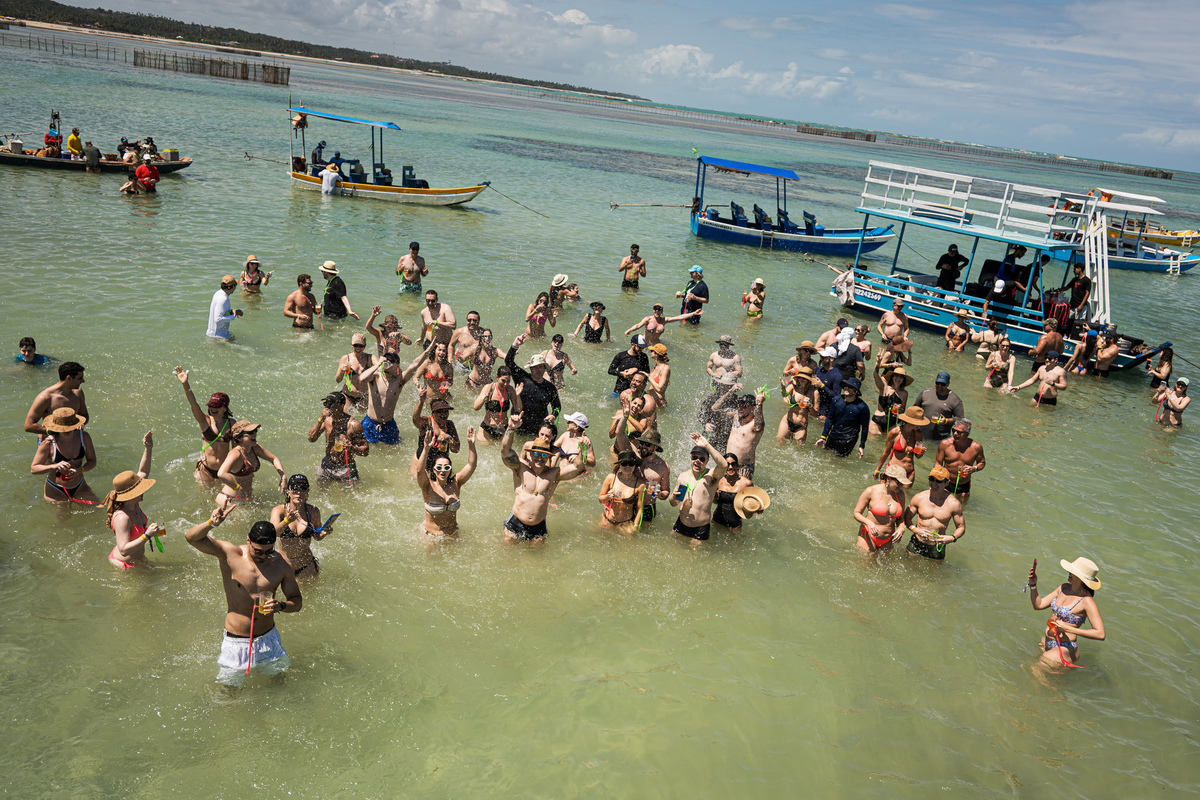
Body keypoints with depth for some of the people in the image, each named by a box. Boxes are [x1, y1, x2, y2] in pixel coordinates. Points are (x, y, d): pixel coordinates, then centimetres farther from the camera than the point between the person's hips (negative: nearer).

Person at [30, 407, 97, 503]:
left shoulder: (84, 437, -8)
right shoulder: (48, 443, -17)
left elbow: (92, 461, 0)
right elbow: (33, 469, -14)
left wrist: (79, 470, -20)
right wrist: (55, 466, -31)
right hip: (55, 490, -3)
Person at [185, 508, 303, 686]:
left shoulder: (281, 564, -10)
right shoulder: (229, 554, -16)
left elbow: (297, 601, -1)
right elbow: (191, 537, -27)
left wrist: (280, 606, -23)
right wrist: (211, 523, -47)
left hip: (268, 638, 3)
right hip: (236, 641, -2)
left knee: (276, 675, 20)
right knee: (230, 686, 10)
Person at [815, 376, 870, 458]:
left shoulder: (862, 407, -11)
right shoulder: (837, 400, 0)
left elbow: (865, 428, -3)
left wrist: (862, 446, -3)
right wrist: (823, 437, 8)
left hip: (848, 441, -5)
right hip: (832, 437, 5)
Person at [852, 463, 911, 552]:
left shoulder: (900, 494, -1)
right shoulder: (871, 491, -13)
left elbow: (900, 517, 12)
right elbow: (857, 513, -9)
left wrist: (901, 528, -9)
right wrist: (869, 523, -27)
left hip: (888, 540, 4)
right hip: (869, 536, -4)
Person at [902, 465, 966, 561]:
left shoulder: (954, 504, -12)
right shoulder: (919, 498, -10)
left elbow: (961, 527, -2)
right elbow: (906, 517, 2)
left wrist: (952, 538, -21)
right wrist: (915, 529, -17)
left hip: (937, 548, 0)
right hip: (916, 545, 1)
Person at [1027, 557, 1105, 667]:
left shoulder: (1087, 602, -20)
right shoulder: (1064, 588, 3)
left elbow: (1100, 634, -24)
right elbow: (1038, 605, 8)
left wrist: (1068, 628, -25)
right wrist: (1033, 585, -7)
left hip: (1064, 650, -8)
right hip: (1046, 644, 8)